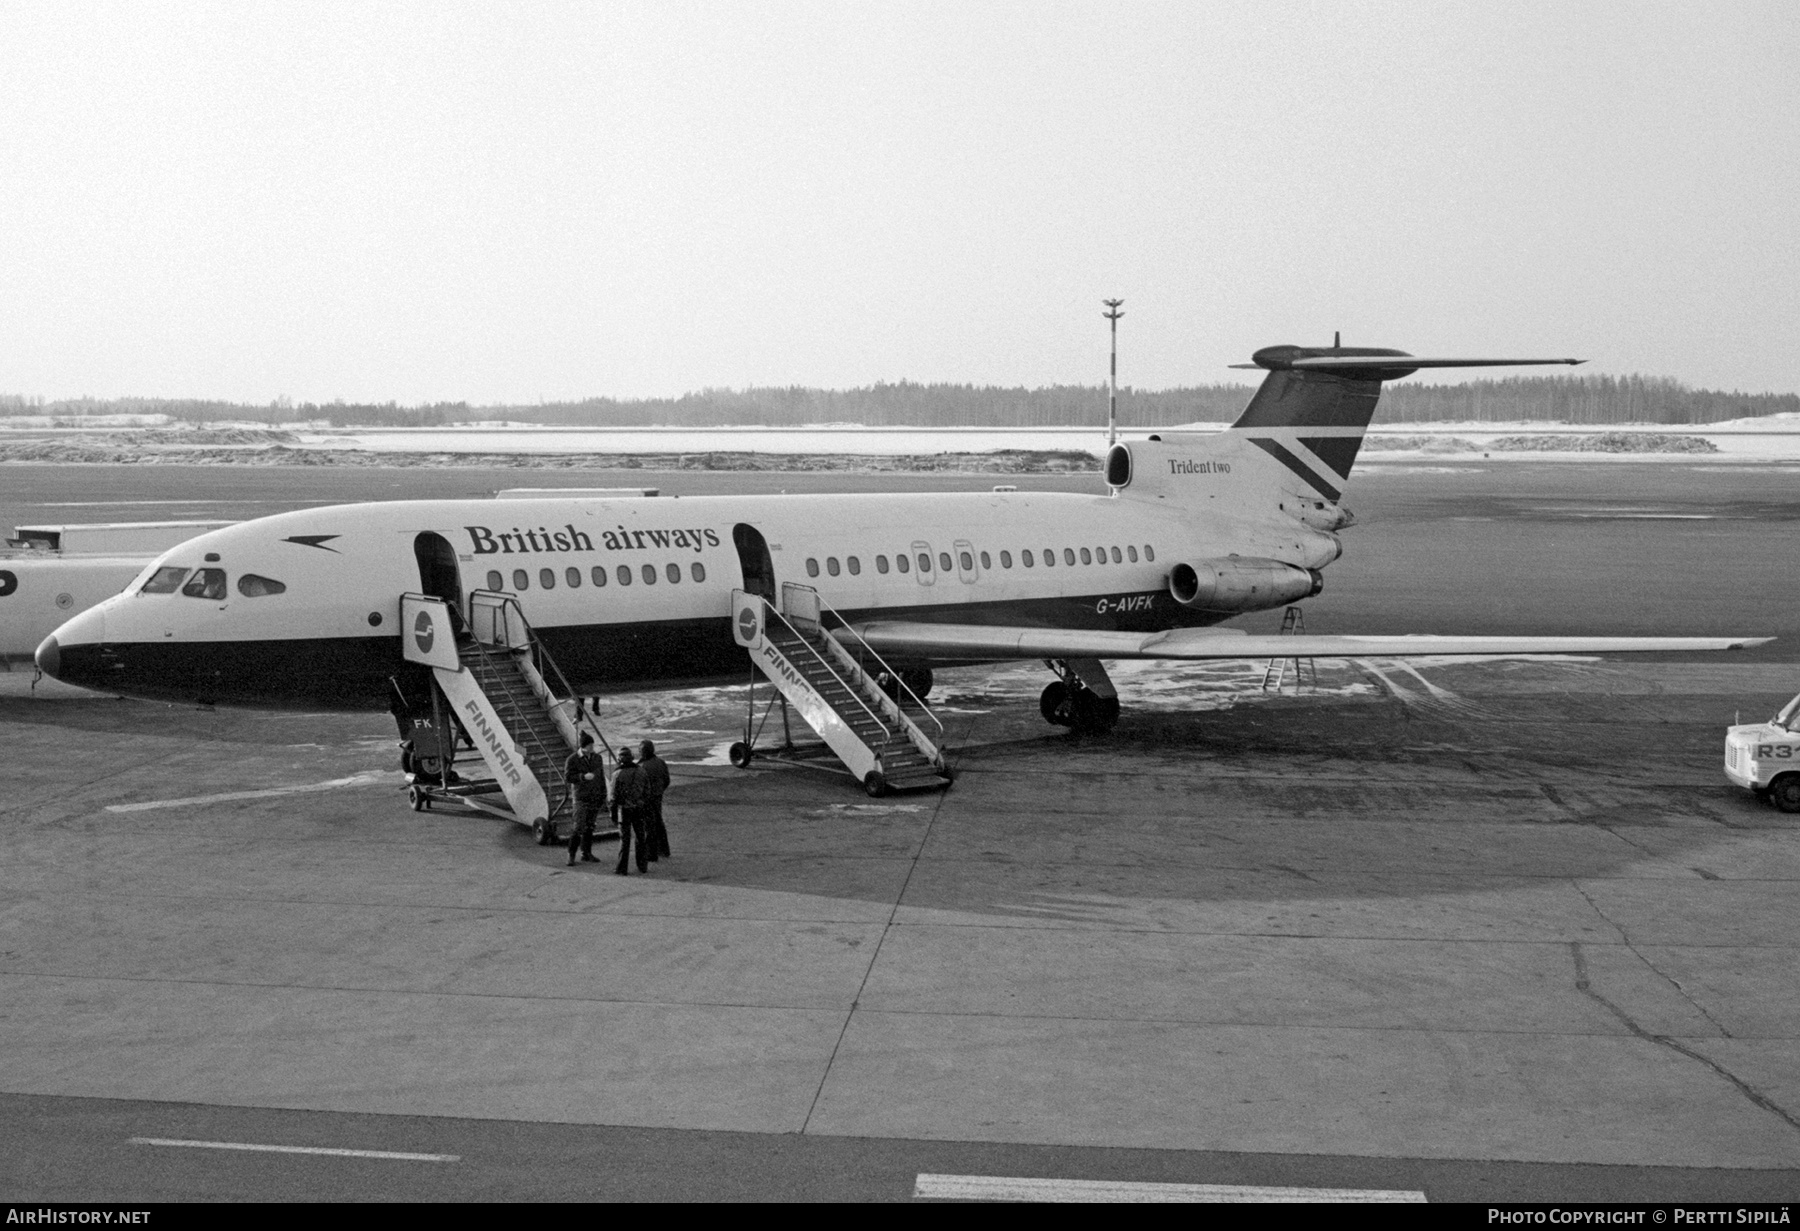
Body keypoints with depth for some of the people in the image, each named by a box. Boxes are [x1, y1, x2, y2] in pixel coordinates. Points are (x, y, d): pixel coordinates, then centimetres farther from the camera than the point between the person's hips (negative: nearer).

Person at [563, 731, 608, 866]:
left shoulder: (597, 758, 4)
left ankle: (586, 854, 17)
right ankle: (571, 856, -3)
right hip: (581, 798, -5)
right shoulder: (572, 759, -10)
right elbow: (567, 777, -12)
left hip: (595, 797, 5)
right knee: (579, 827, -11)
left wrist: (604, 797, 10)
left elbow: (601, 778, 10)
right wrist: (583, 776, -26)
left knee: (589, 826, 9)